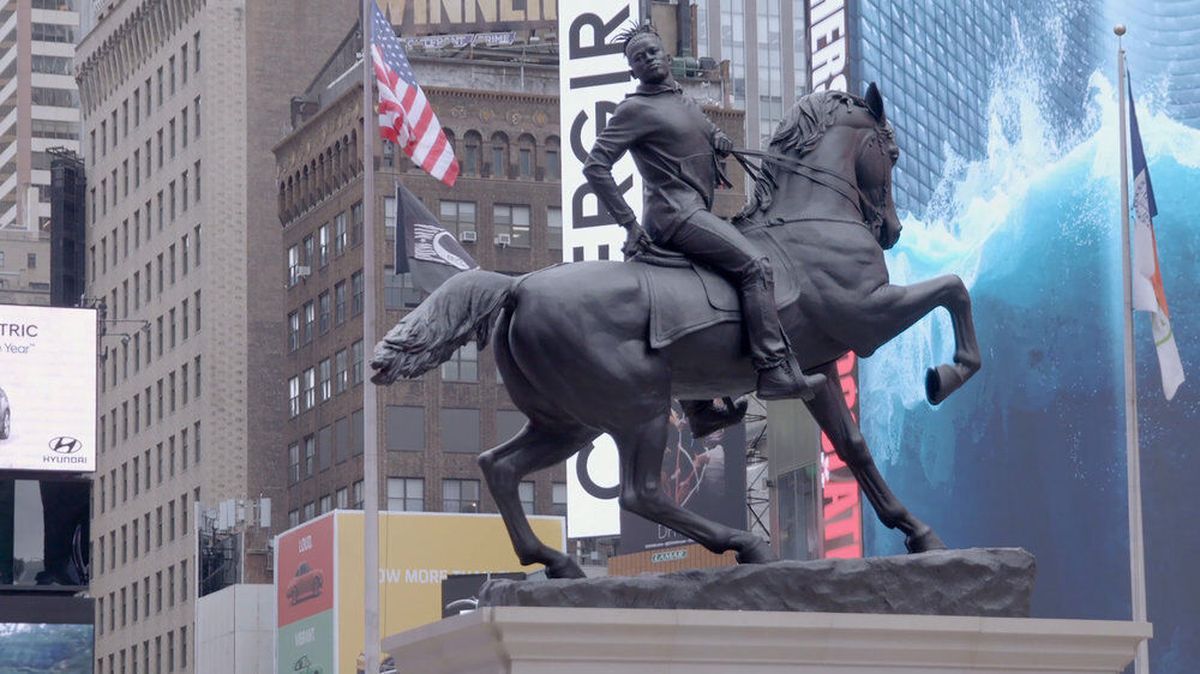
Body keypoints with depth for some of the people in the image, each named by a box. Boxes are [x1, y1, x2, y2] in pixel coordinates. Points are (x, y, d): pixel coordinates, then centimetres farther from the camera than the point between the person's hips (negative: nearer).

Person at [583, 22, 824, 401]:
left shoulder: (684, 102, 19)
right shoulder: (636, 110, -6)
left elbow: (709, 134, 35)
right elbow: (595, 167, -12)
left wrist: (719, 139, 7)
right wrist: (629, 224, -16)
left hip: (695, 211, 10)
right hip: (675, 211, -10)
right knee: (753, 265, -22)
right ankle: (776, 372, -31)